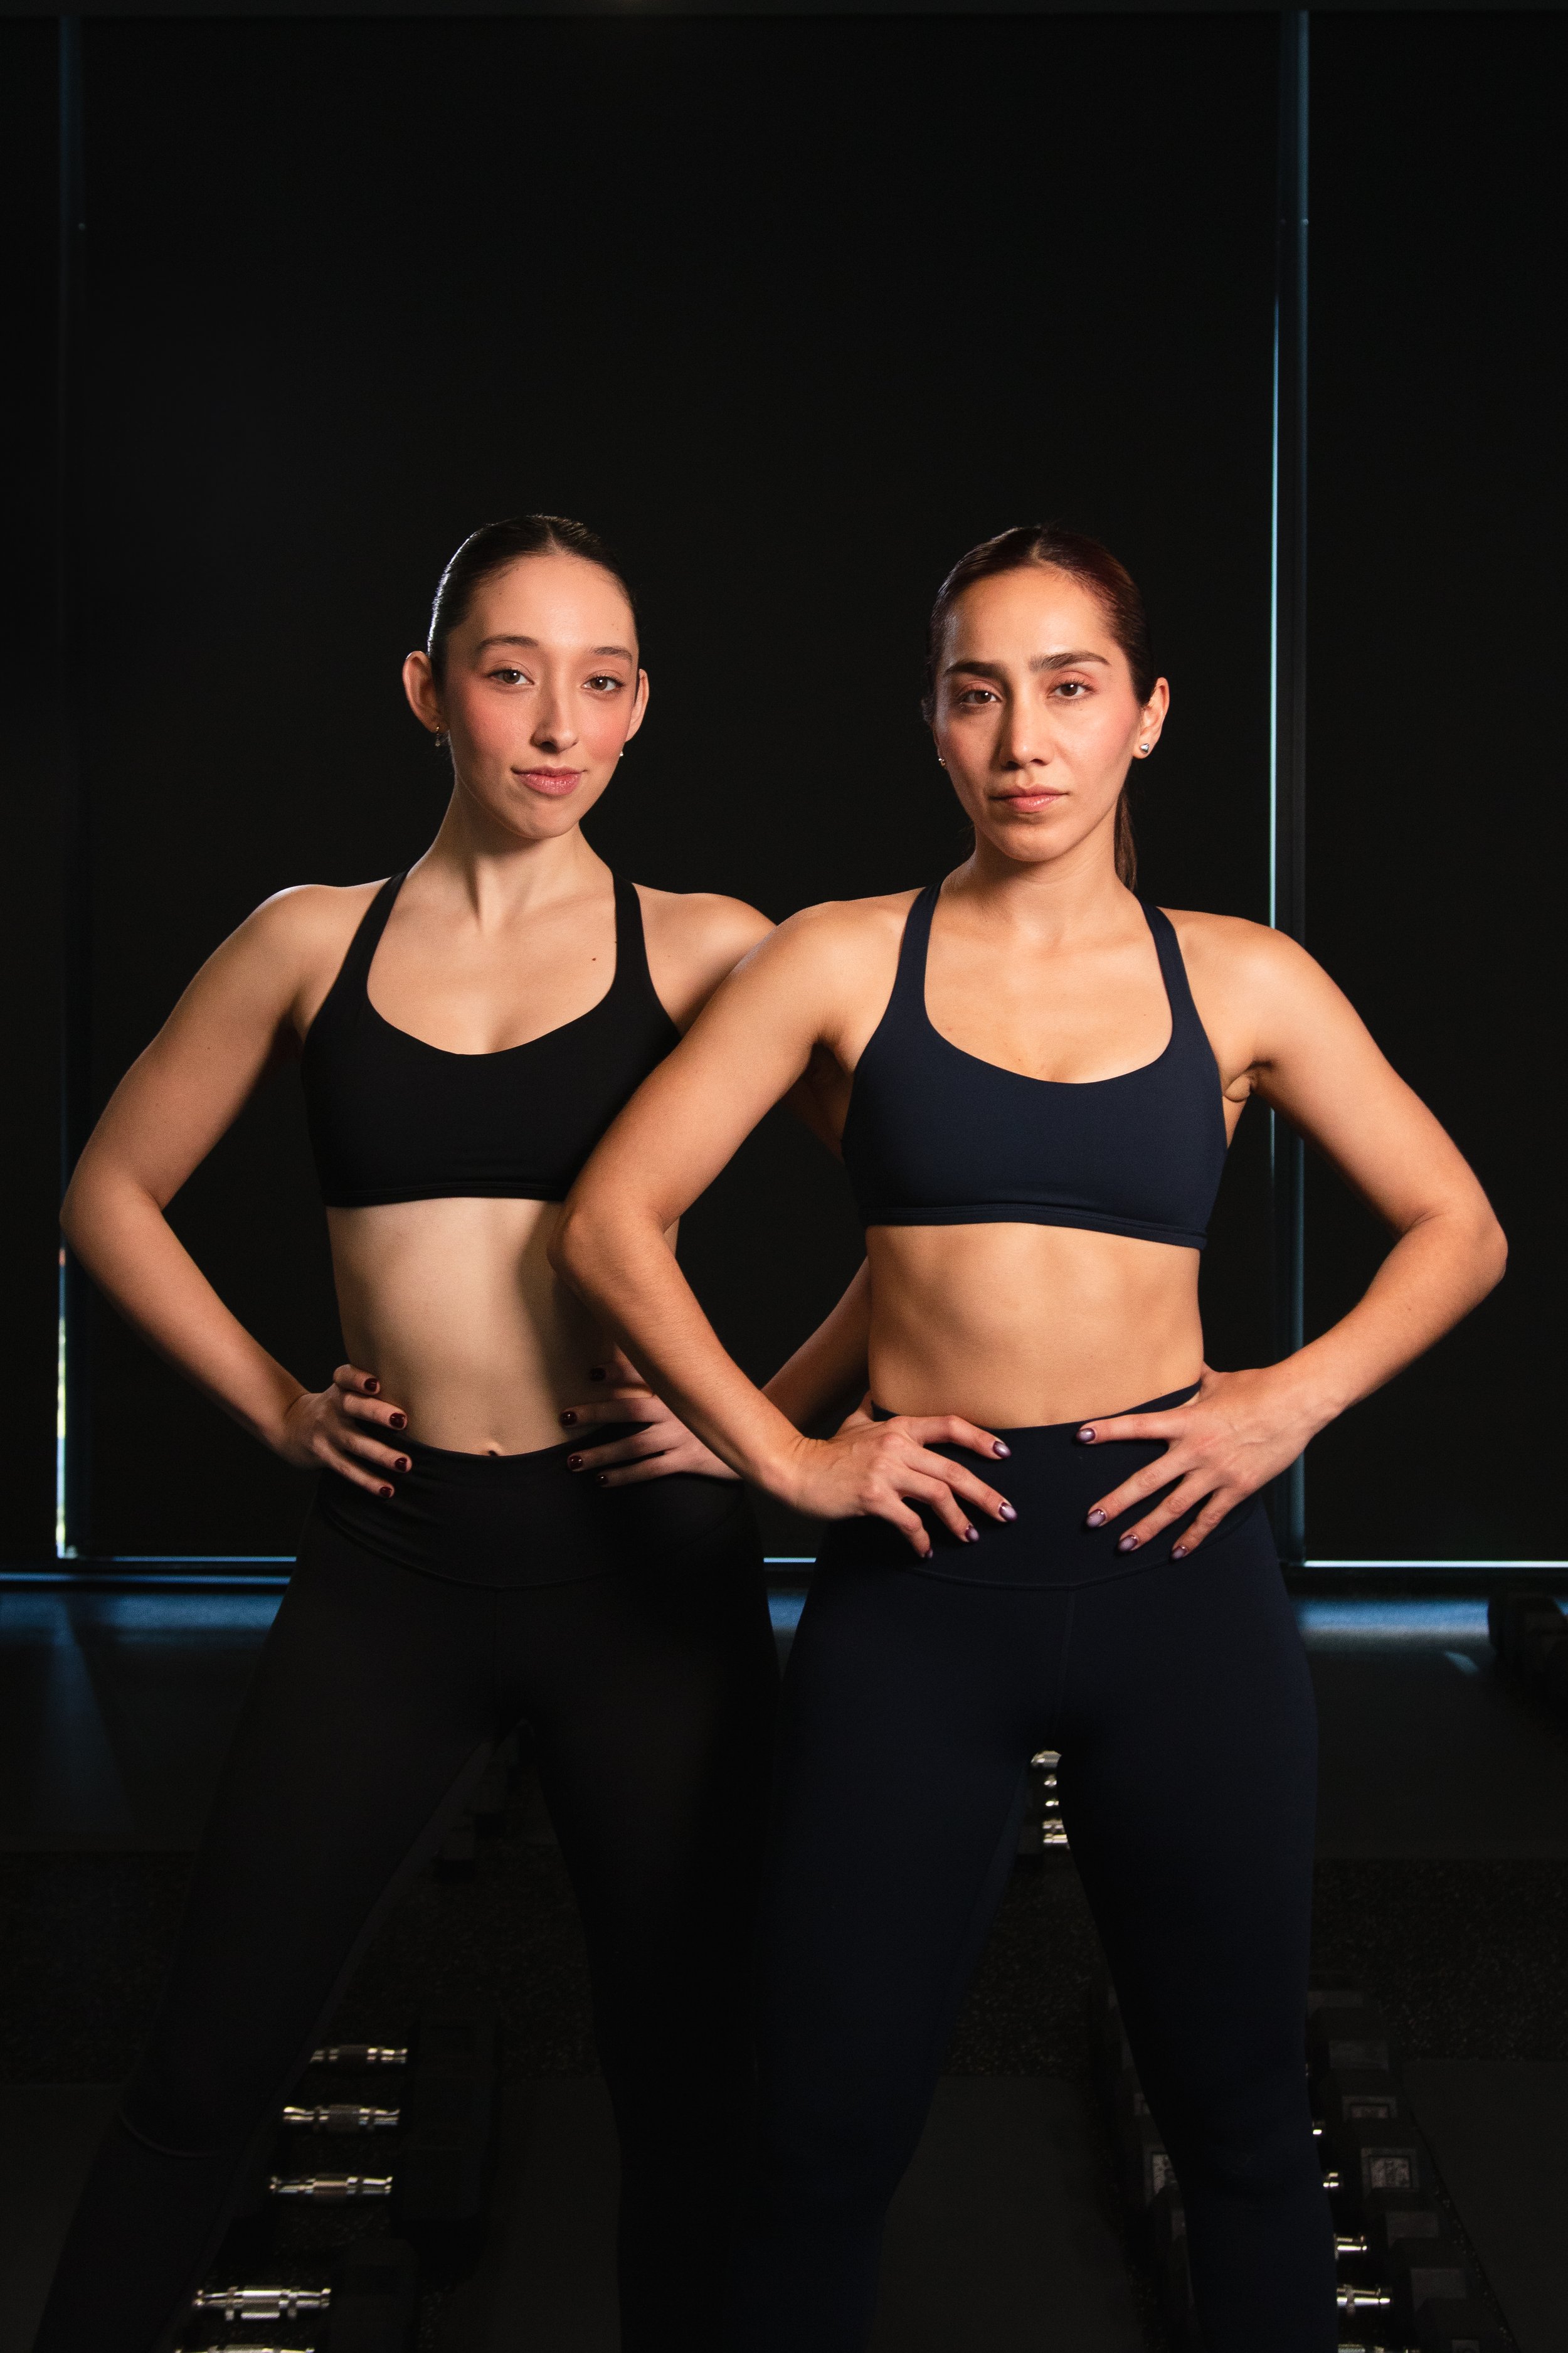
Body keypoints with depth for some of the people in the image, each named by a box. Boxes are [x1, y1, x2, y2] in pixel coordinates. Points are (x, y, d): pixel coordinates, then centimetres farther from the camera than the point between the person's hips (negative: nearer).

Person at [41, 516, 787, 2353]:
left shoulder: (701, 947, 2)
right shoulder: (316, 941, 6)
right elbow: (111, 1196, 15)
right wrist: (272, 1404, 6)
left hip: (643, 1561, -1)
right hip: (391, 1560, 1)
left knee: (682, 2063, 10)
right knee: (208, 2062, 7)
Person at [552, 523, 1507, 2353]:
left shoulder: (1241, 982, 5)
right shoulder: (844, 961, 2)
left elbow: (1457, 1230, 12)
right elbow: (608, 1223, 1)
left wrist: (1294, 1398, -3)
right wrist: (782, 1454, -6)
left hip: (1173, 1572, 1)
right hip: (919, 1581, -1)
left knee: (1238, 2113, 12)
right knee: (828, 2131, 7)